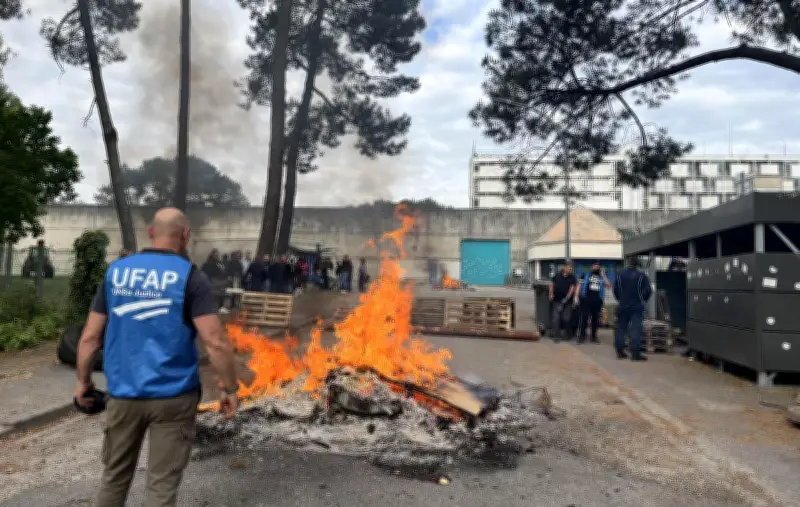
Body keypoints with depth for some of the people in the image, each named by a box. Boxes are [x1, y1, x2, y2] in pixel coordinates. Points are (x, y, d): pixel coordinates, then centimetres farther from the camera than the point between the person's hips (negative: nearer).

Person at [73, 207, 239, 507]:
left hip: (123, 393, 4)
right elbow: (216, 343, -17)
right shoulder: (190, 277, -11)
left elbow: (90, 337, 4)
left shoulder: (115, 272, 2)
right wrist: (230, 388, -6)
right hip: (173, 395, -4)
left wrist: (83, 381, 18)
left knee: (115, 476, 22)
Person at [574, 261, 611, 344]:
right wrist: (576, 297, -5)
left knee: (595, 319, 9)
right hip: (586, 300, -2)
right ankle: (582, 336, 4)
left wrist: (603, 276, -5)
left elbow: (609, 286, 0)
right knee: (584, 318, -3)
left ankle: (593, 336, 18)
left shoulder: (602, 277, 13)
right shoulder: (586, 275, 8)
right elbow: (579, 285, 4)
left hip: (597, 301, 2)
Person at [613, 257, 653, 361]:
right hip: (637, 307, -3)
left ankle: (620, 351, 13)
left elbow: (615, 290, 8)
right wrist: (643, 300, 7)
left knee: (621, 328, 10)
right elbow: (648, 290, -8)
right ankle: (635, 353, -8)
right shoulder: (641, 276, -7)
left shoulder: (620, 275, 3)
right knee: (636, 329, -4)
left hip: (623, 306, 3)